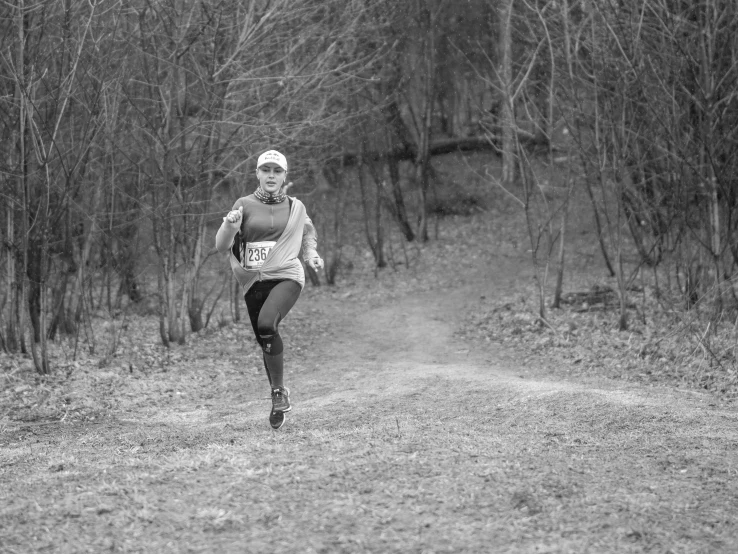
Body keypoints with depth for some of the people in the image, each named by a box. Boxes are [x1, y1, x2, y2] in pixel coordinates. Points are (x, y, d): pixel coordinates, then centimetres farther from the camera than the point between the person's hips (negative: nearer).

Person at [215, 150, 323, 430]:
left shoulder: (296, 207, 9)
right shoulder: (245, 205, 4)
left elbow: (308, 233, 29)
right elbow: (221, 246, -1)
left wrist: (311, 255, 9)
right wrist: (230, 226, -21)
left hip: (287, 276, -2)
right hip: (253, 280, 2)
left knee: (266, 323, -29)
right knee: (265, 342, 6)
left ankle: (280, 390, -15)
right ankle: (279, 403, 27)